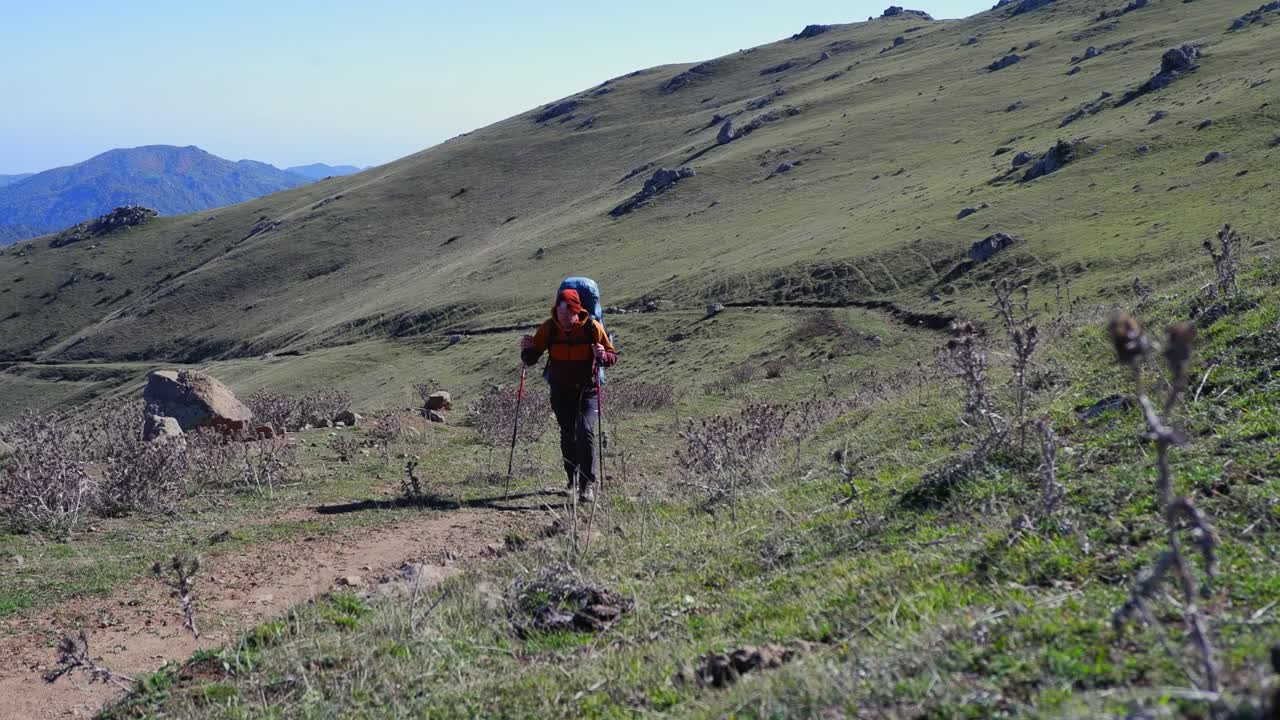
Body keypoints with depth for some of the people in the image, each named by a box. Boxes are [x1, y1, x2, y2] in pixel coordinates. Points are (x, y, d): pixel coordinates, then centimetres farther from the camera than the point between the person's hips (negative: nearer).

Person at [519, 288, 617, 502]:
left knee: (585, 431, -19)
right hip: (561, 390, 3)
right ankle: (573, 479, 31)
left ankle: (588, 484, -15)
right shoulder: (549, 327, -8)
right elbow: (531, 358, -3)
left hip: (587, 390, -3)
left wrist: (603, 356, -29)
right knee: (567, 435, 12)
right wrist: (527, 350, -25)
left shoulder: (592, 327, -14)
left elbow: (613, 356, -7)